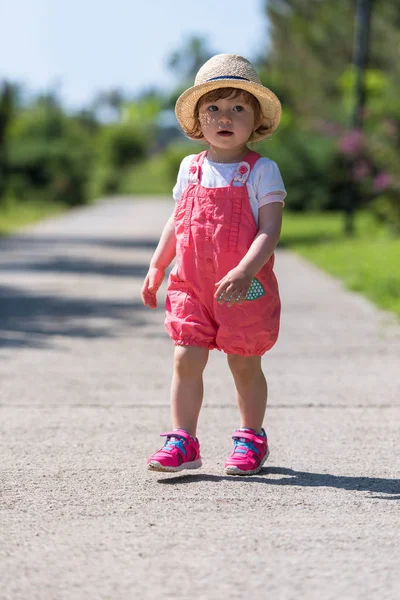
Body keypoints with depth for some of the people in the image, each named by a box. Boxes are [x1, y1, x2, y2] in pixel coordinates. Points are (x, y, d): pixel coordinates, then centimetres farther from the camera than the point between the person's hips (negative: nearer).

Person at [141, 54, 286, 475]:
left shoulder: (262, 171, -7)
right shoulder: (191, 168, 8)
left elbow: (269, 231, -14)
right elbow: (176, 223, 19)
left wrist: (244, 272, -28)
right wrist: (156, 269, 14)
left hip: (245, 290, -3)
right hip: (192, 286, 4)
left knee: (244, 364, 7)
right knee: (186, 359, -2)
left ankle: (251, 439, 24)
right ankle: (182, 440, 6)